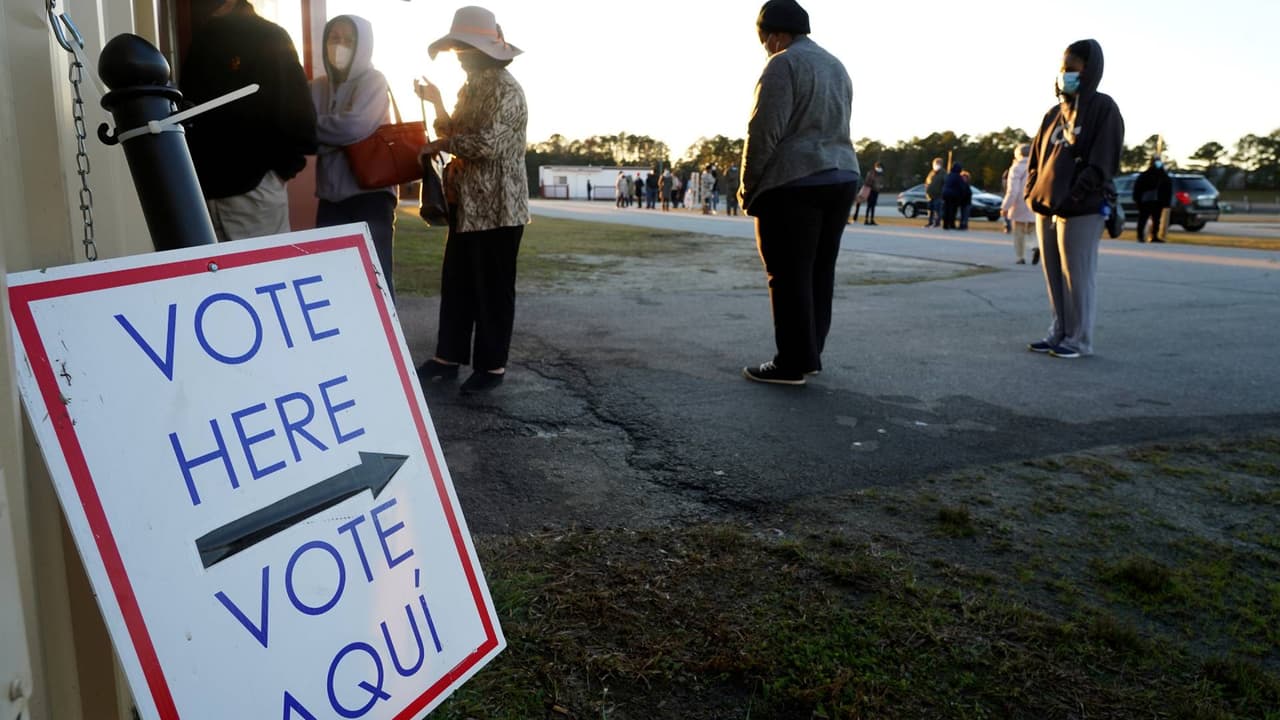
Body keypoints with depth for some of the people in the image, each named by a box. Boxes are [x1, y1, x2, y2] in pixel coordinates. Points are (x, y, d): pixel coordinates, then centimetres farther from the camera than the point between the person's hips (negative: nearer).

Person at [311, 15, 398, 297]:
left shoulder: (373, 81, -2)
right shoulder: (318, 87, 12)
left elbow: (354, 126, -17)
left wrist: (311, 126, -7)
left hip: (370, 192, -5)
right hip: (331, 195, 5)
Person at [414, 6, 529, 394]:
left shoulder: (505, 89, -13)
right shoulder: (471, 88, 17)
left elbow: (487, 144, -23)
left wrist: (441, 145, -11)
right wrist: (436, 103, 7)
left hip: (497, 209, -9)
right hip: (467, 205, 9)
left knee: (493, 288, 0)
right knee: (456, 283, 12)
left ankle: (492, 365, 10)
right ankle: (448, 357, 22)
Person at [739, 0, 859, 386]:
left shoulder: (783, 64, -7)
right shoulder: (836, 66, 20)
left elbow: (764, 133, -14)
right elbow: (835, 129, 17)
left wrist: (749, 188, -6)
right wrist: (828, 169, 14)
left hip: (794, 182, -8)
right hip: (841, 178, 9)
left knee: (789, 275, -4)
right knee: (819, 271, 10)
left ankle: (794, 362, -2)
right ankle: (810, 354, 16)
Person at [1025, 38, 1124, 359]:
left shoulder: (1103, 108, -3)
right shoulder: (1055, 112, 16)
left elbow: (1101, 163, -12)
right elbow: (1036, 155, 19)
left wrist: (1073, 197, -20)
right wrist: (1033, 192, 5)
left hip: (1082, 211, -6)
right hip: (1046, 209, 7)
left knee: (1077, 277, -3)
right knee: (1054, 276, 10)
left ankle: (1078, 340, 4)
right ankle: (1059, 333, 19)